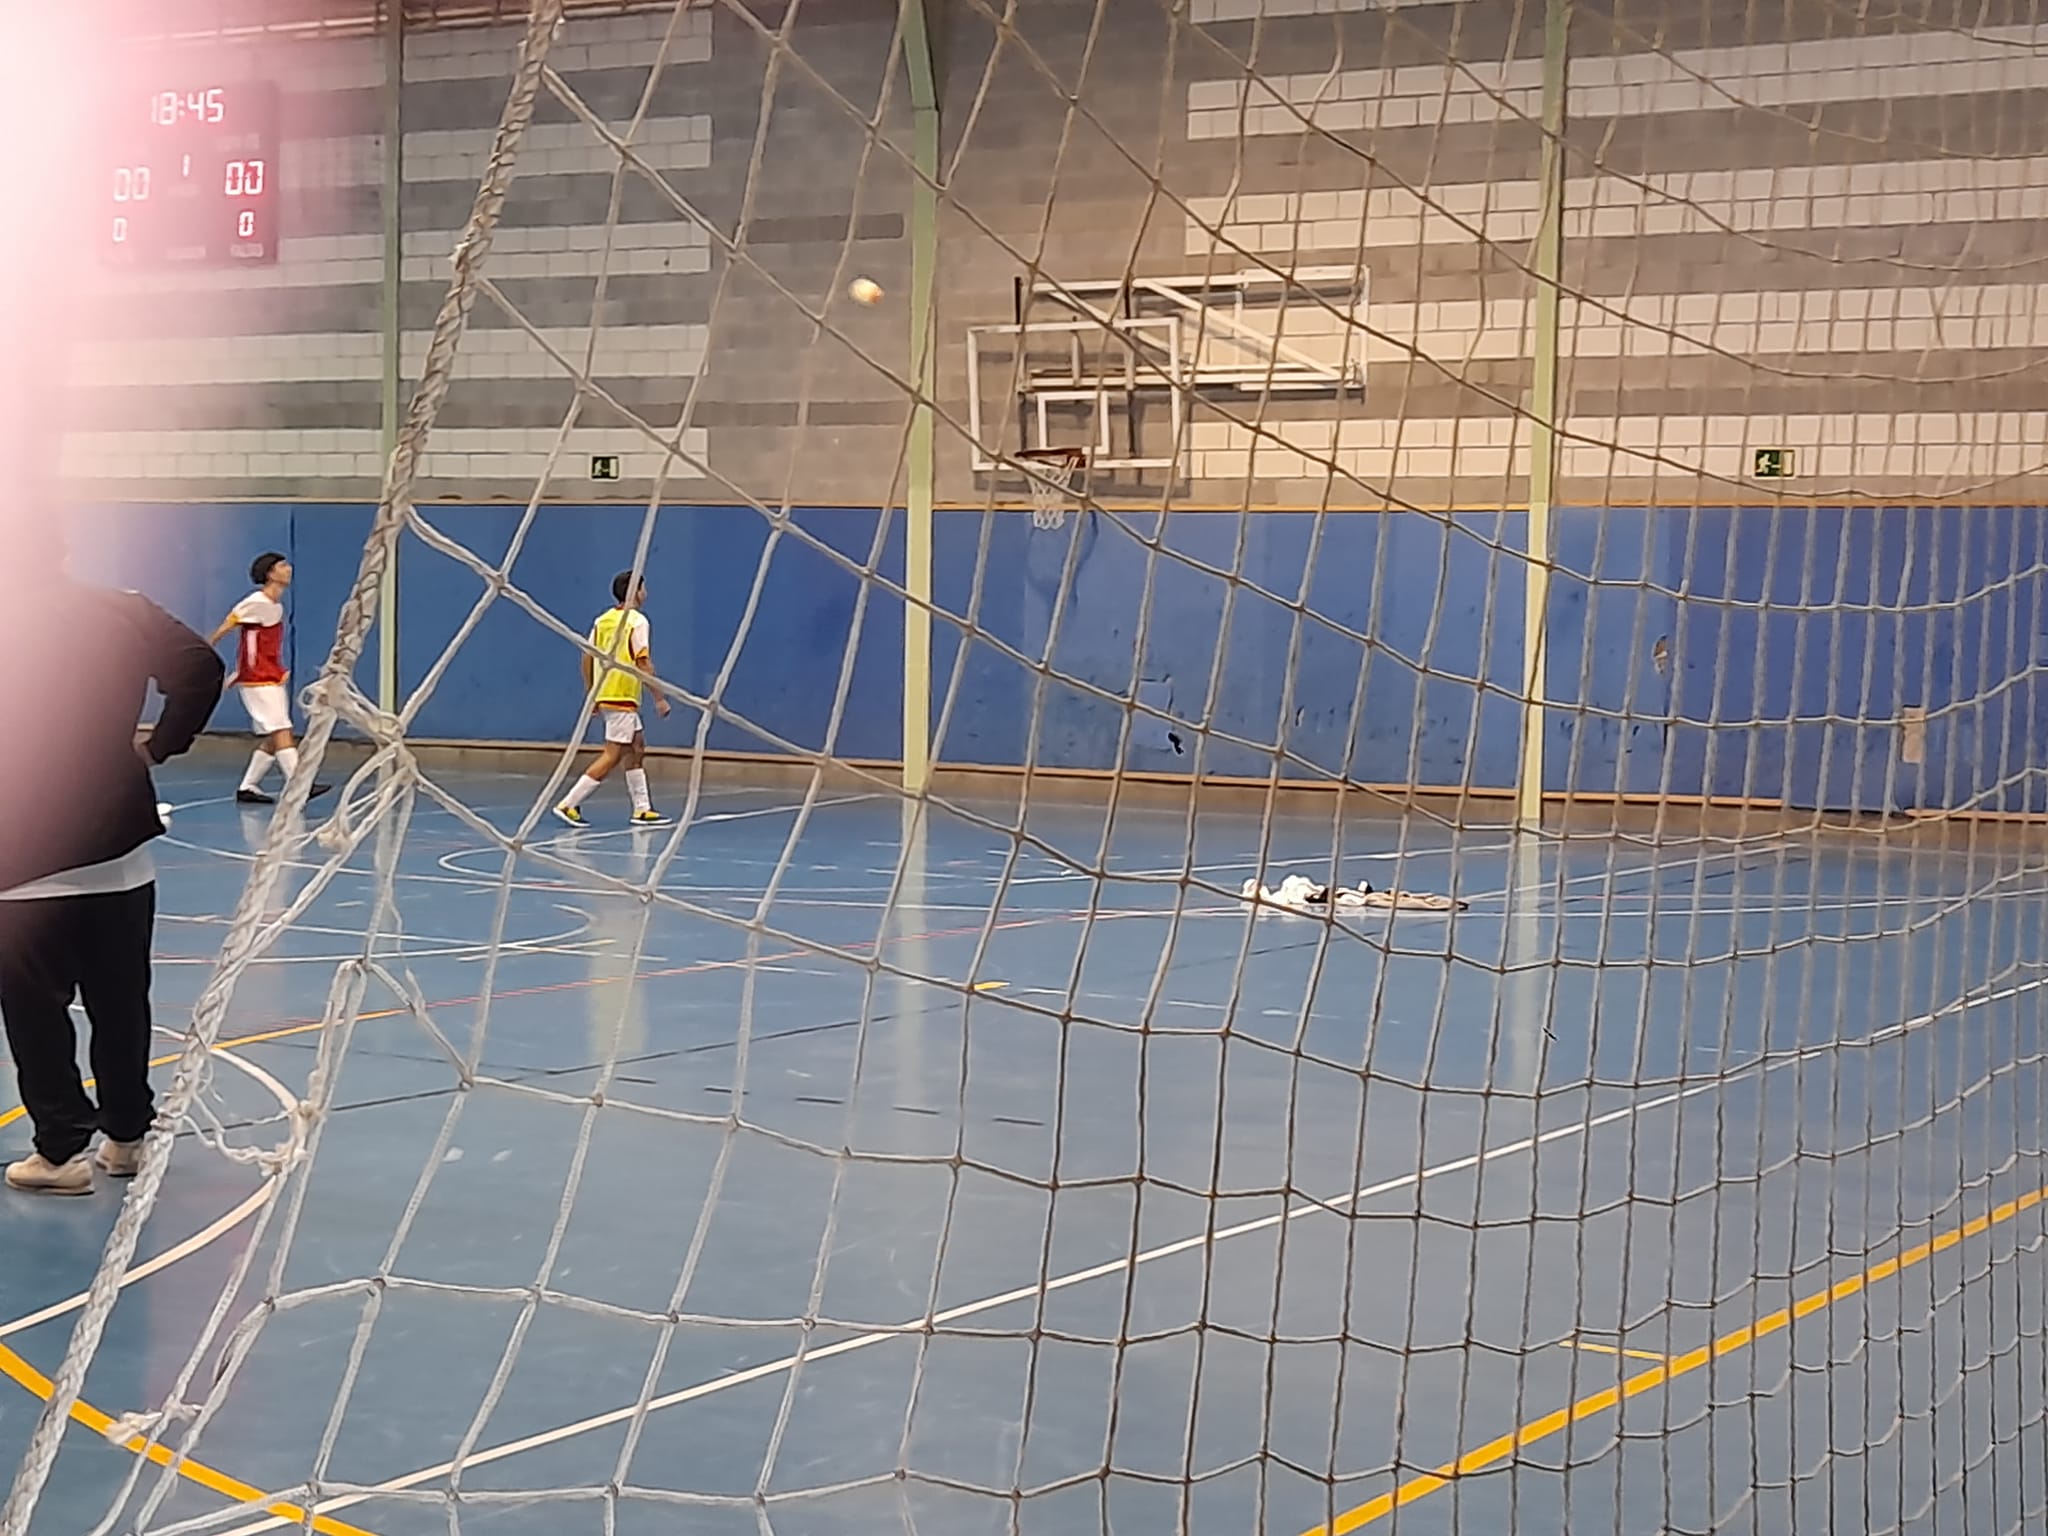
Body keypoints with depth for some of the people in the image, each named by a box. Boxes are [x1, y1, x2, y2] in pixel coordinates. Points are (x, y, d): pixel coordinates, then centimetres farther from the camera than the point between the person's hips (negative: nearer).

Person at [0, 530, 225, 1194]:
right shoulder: (121, 614, 0)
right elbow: (201, 666, -8)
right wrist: (160, 744, -1)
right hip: (119, 844, 4)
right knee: (121, 1004, 14)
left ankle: (61, 1149, 5)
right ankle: (127, 1135, 23)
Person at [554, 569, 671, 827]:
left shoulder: (602, 620, 10)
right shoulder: (637, 621, -11)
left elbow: (587, 658, 11)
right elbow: (644, 663, -16)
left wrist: (590, 694, 18)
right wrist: (659, 698, -11)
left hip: (603, 696, 8)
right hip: (621, 699, -8)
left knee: (637, 748, 15)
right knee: (612, 756, -6)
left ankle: (642, 810, 17)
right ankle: (568, 804, -9)